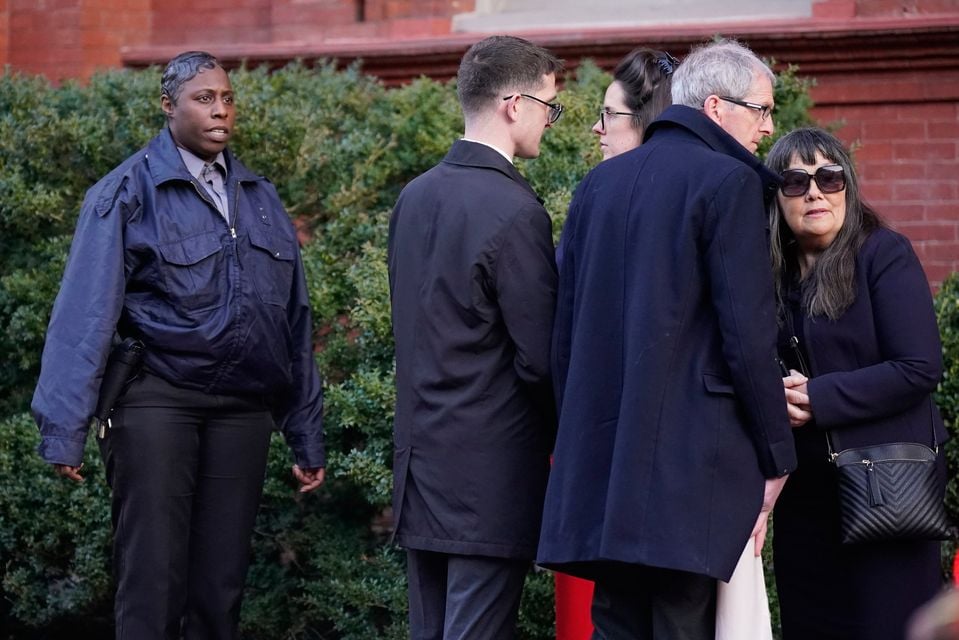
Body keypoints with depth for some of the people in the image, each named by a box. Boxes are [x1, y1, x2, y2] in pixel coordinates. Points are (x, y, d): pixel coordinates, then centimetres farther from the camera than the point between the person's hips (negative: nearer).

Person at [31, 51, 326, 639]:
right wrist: (65, 431, -13)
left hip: (242, 408, 5)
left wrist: (308, 437, 15)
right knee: (152, 580, -4)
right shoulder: (128, 192, -2)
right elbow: (87, 312, -7)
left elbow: (294, 320, 16)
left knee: (221, 583, 7)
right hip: (158, 401, -4)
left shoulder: (260, 198, 13)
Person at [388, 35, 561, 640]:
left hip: (421, 462, 8)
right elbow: (540, 356, -14)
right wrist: (564, 436, 2)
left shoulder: (415, 197, 9)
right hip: (492, 473, -8)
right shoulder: (515, 211, -16)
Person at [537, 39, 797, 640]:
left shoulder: (600, 183, 14)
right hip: (689, 465, -7)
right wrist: (777, 456, -4)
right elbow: (748, 335, -12)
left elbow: (566, 329, 16)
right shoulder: (728, 183, -7)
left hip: (599, 456, 7)